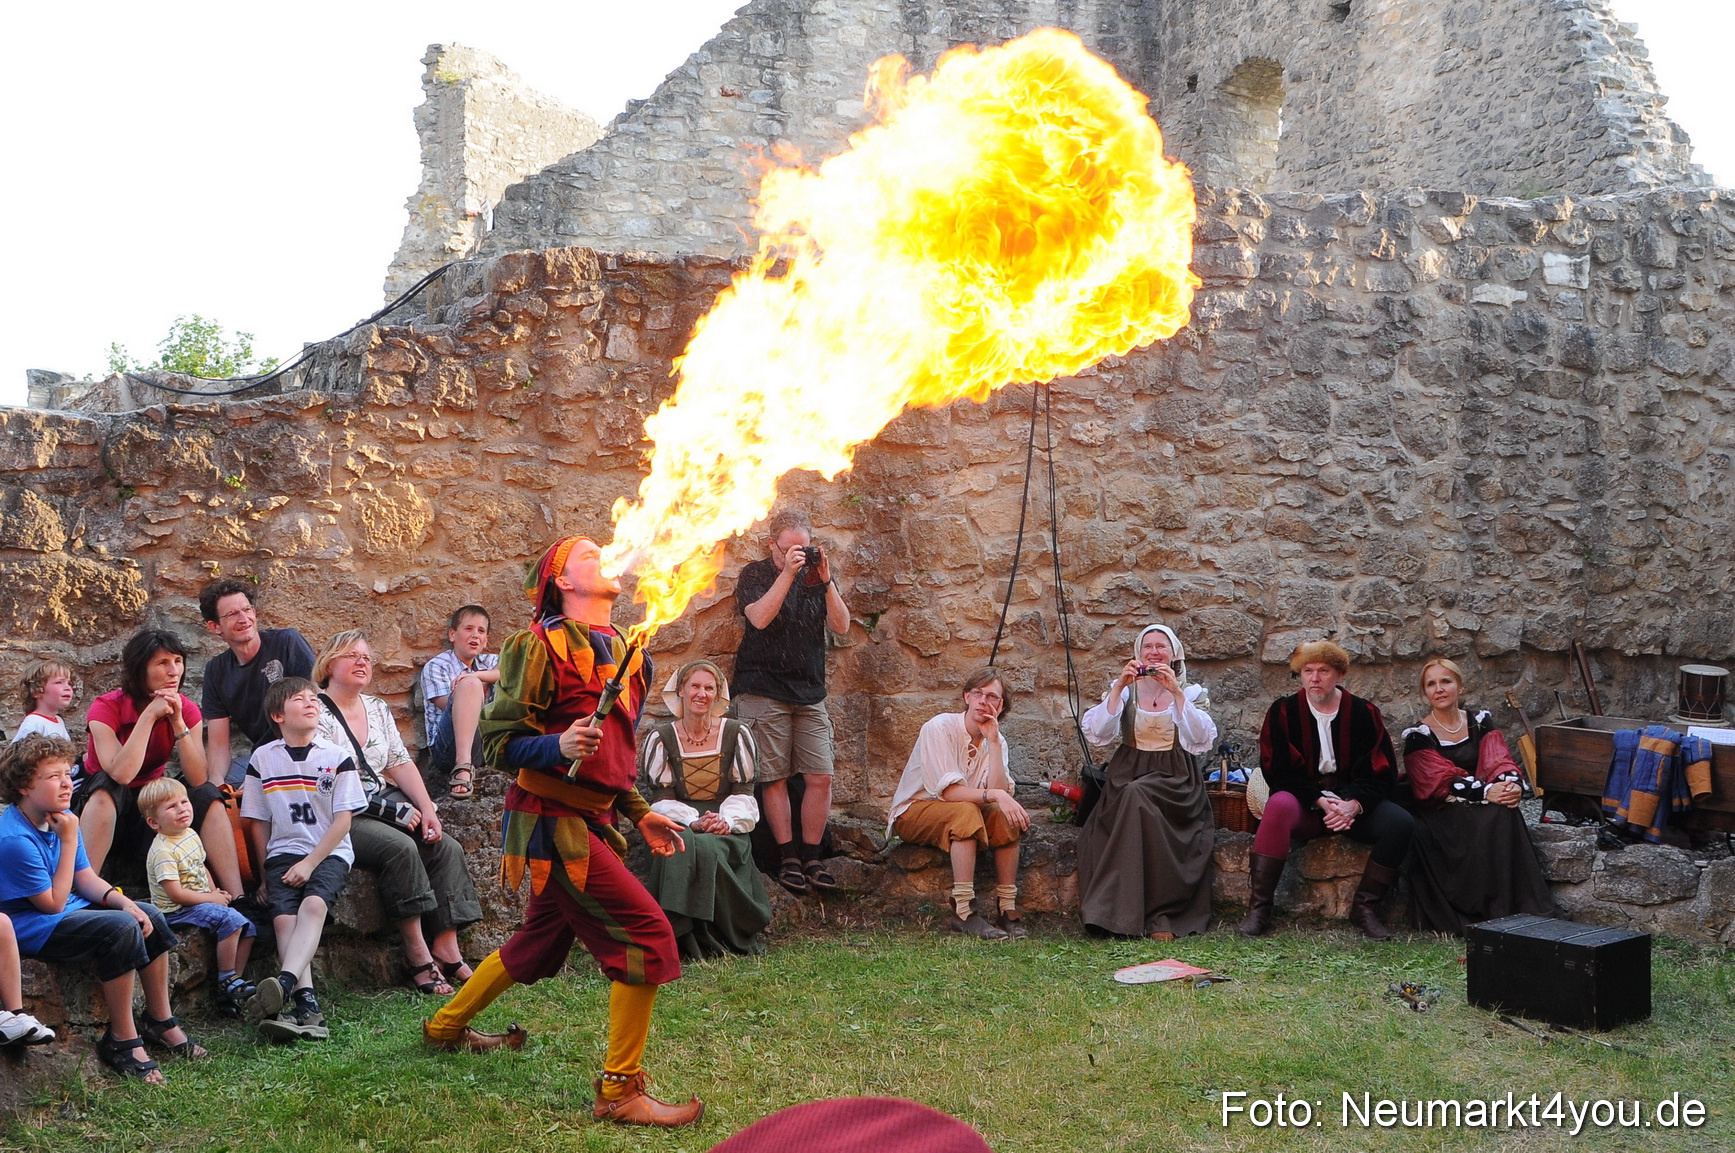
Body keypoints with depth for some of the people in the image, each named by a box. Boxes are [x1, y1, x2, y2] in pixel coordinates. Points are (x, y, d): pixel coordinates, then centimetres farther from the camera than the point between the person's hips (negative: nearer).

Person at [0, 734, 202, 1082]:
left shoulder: (61, 818, 1)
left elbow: (85, 878, 6)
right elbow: (54, 903, -21)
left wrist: (123, 901, -12)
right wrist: (68, 841, -22)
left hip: (68, 909, 10)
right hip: (29, 928, -10)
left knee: (150, 918, 2)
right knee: (121, 929, -27)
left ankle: (161, 1023, 15)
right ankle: (122, 1041, -15)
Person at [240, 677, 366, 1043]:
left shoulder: (337, 757, 2)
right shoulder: (262, 759, 8)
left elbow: (343, 820, -2)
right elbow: (258, 821, 12)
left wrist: (309, 863, -12)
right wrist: (267, 872, 6)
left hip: (330, 852, -2)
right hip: (283, 852, 2)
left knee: (313, 904, -32)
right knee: (284, 917, -25)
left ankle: (285, 983, -50)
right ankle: (306, 1005, -36)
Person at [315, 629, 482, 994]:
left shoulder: (378, 709, 16)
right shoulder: (317, 713, -7)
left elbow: (401, 763, 13)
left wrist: (427, 809, -2)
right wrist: (396, 810, -17)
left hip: (387, 806, 7)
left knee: (447, 848, -13)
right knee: (401, 847, -31)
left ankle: (446, 947, -15)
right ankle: (417, 954, -26)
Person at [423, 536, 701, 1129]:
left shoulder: (626, 654, 14)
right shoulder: (540, 646, -11)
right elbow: (499, 742, -13)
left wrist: (641, 813, 17)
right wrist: (559, 746, -31)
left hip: (589, 821, 9)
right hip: (553, 820, -9)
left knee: (540, 944, 23)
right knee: (648, 936, -14)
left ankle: (447, 1026, 44)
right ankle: (621, 1091, -5)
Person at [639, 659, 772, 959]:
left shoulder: (736, 734, 6)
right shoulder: (660, 739, 5)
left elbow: (743, 792, 4)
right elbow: (661, 798, -1)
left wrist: (727, 821, -16)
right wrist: (693, 822, -18)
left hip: (726, 829, 0)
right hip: (679, 826, 0)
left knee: (707, 848, -34)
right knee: (679, 848, -35)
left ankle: (733, 936, -16)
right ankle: (687, 940, -24)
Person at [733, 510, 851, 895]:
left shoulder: (818, 576, 12)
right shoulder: (755, 575, 2)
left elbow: (841, 626, 2)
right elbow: (759, 618, -17)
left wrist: (826, 581, -10)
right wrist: (788, 573, -19)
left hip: (810, 693, 4)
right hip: (764, 692, -4)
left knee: (820, 777, -3)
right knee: (774, 777, -2)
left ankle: (811, 857, 6)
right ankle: (787, 859, 6)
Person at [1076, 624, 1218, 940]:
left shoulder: (1192, 692, 9)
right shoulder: (1124, 689, 12)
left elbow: (1202, 740, -11)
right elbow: (1096, 732, -6)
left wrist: (1176, 693, -17)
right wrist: (1120, 686, -13)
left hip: (1174, 780, -2)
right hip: (1128, 775, 2)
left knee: (1138, 799, -34)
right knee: (1136, 804, -33)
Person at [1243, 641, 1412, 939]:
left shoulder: (1364, 713, 4)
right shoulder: (1283, 712, 0)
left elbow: (1381, 772, 0)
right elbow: (1280, 772, -6)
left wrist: (1353, 804, -19)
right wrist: (1320, 802, -21)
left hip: (1353, 800, 2)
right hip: (1303, 804, -2)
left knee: (1399, 822, -25)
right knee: (1279, 805, -36)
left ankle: (1364, 907, -9)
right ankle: (1258, 908, -32)